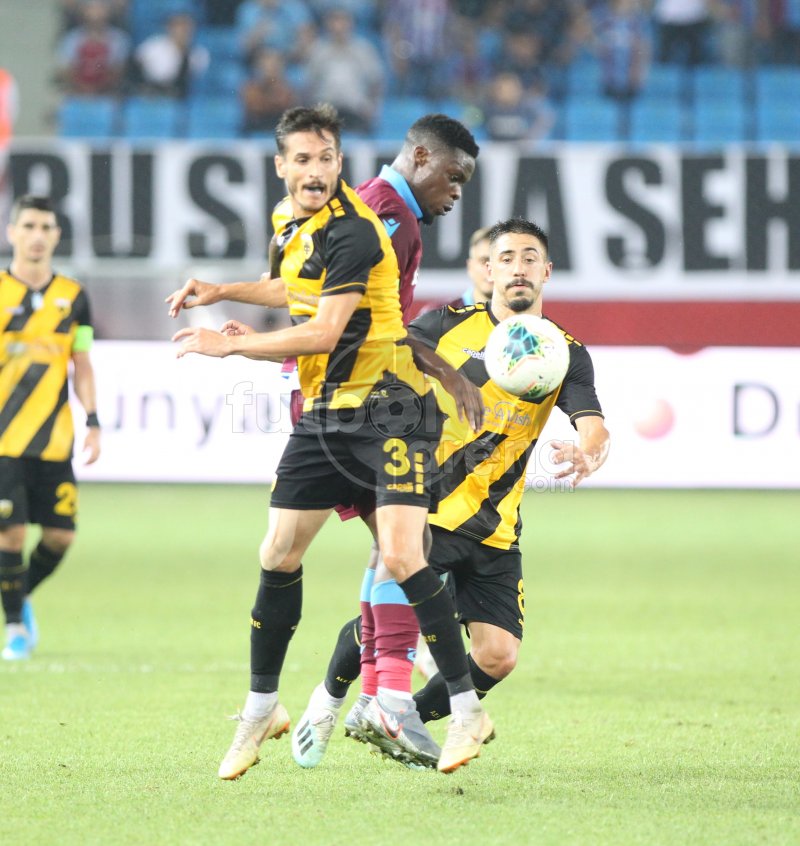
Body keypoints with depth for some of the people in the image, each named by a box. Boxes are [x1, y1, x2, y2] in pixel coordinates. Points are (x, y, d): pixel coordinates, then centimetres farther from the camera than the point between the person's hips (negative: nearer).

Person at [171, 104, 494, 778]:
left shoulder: (352, 232, -18)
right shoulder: (286, 222, 10)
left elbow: (324, 332, -22)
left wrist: (231, 346, -12)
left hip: (387, 407, -8)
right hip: (323, 414, 8)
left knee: (401, 557, -19)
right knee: (279, 557, 5)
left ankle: (467, 709, -10)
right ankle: (262, 709, 19)